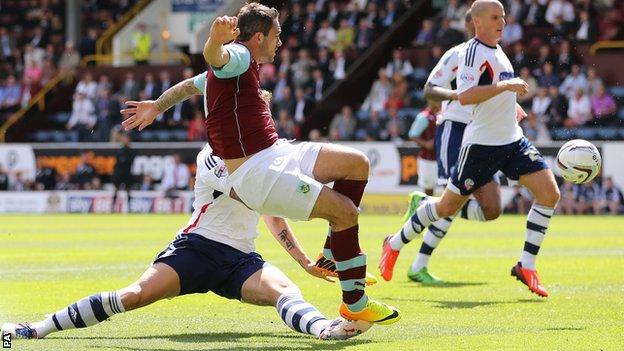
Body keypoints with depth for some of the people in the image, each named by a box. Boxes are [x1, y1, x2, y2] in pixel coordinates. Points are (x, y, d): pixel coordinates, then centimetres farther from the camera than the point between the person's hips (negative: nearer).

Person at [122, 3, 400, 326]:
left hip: (277, 154, 11)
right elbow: (214, 57, -36)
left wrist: (156, 106, 45)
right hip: (256, 171, -11)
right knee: (345, 211, -16)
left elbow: (190, 84, 33)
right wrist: (215, 40, -59)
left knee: (357, 164, 8)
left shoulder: (244, 65, 21)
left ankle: (332, 256, 14)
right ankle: (355, 304, -7)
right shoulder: (238, 56, -10)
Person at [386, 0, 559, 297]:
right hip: (481, 142, -8)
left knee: (549, 193, -8)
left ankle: (526, 267, -2)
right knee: (448, 206, 0)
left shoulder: (497, 51, 14)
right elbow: (464, 96, -28)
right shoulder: (472, 51, -14)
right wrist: (505, 86, -30)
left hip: (512, 140, 8)